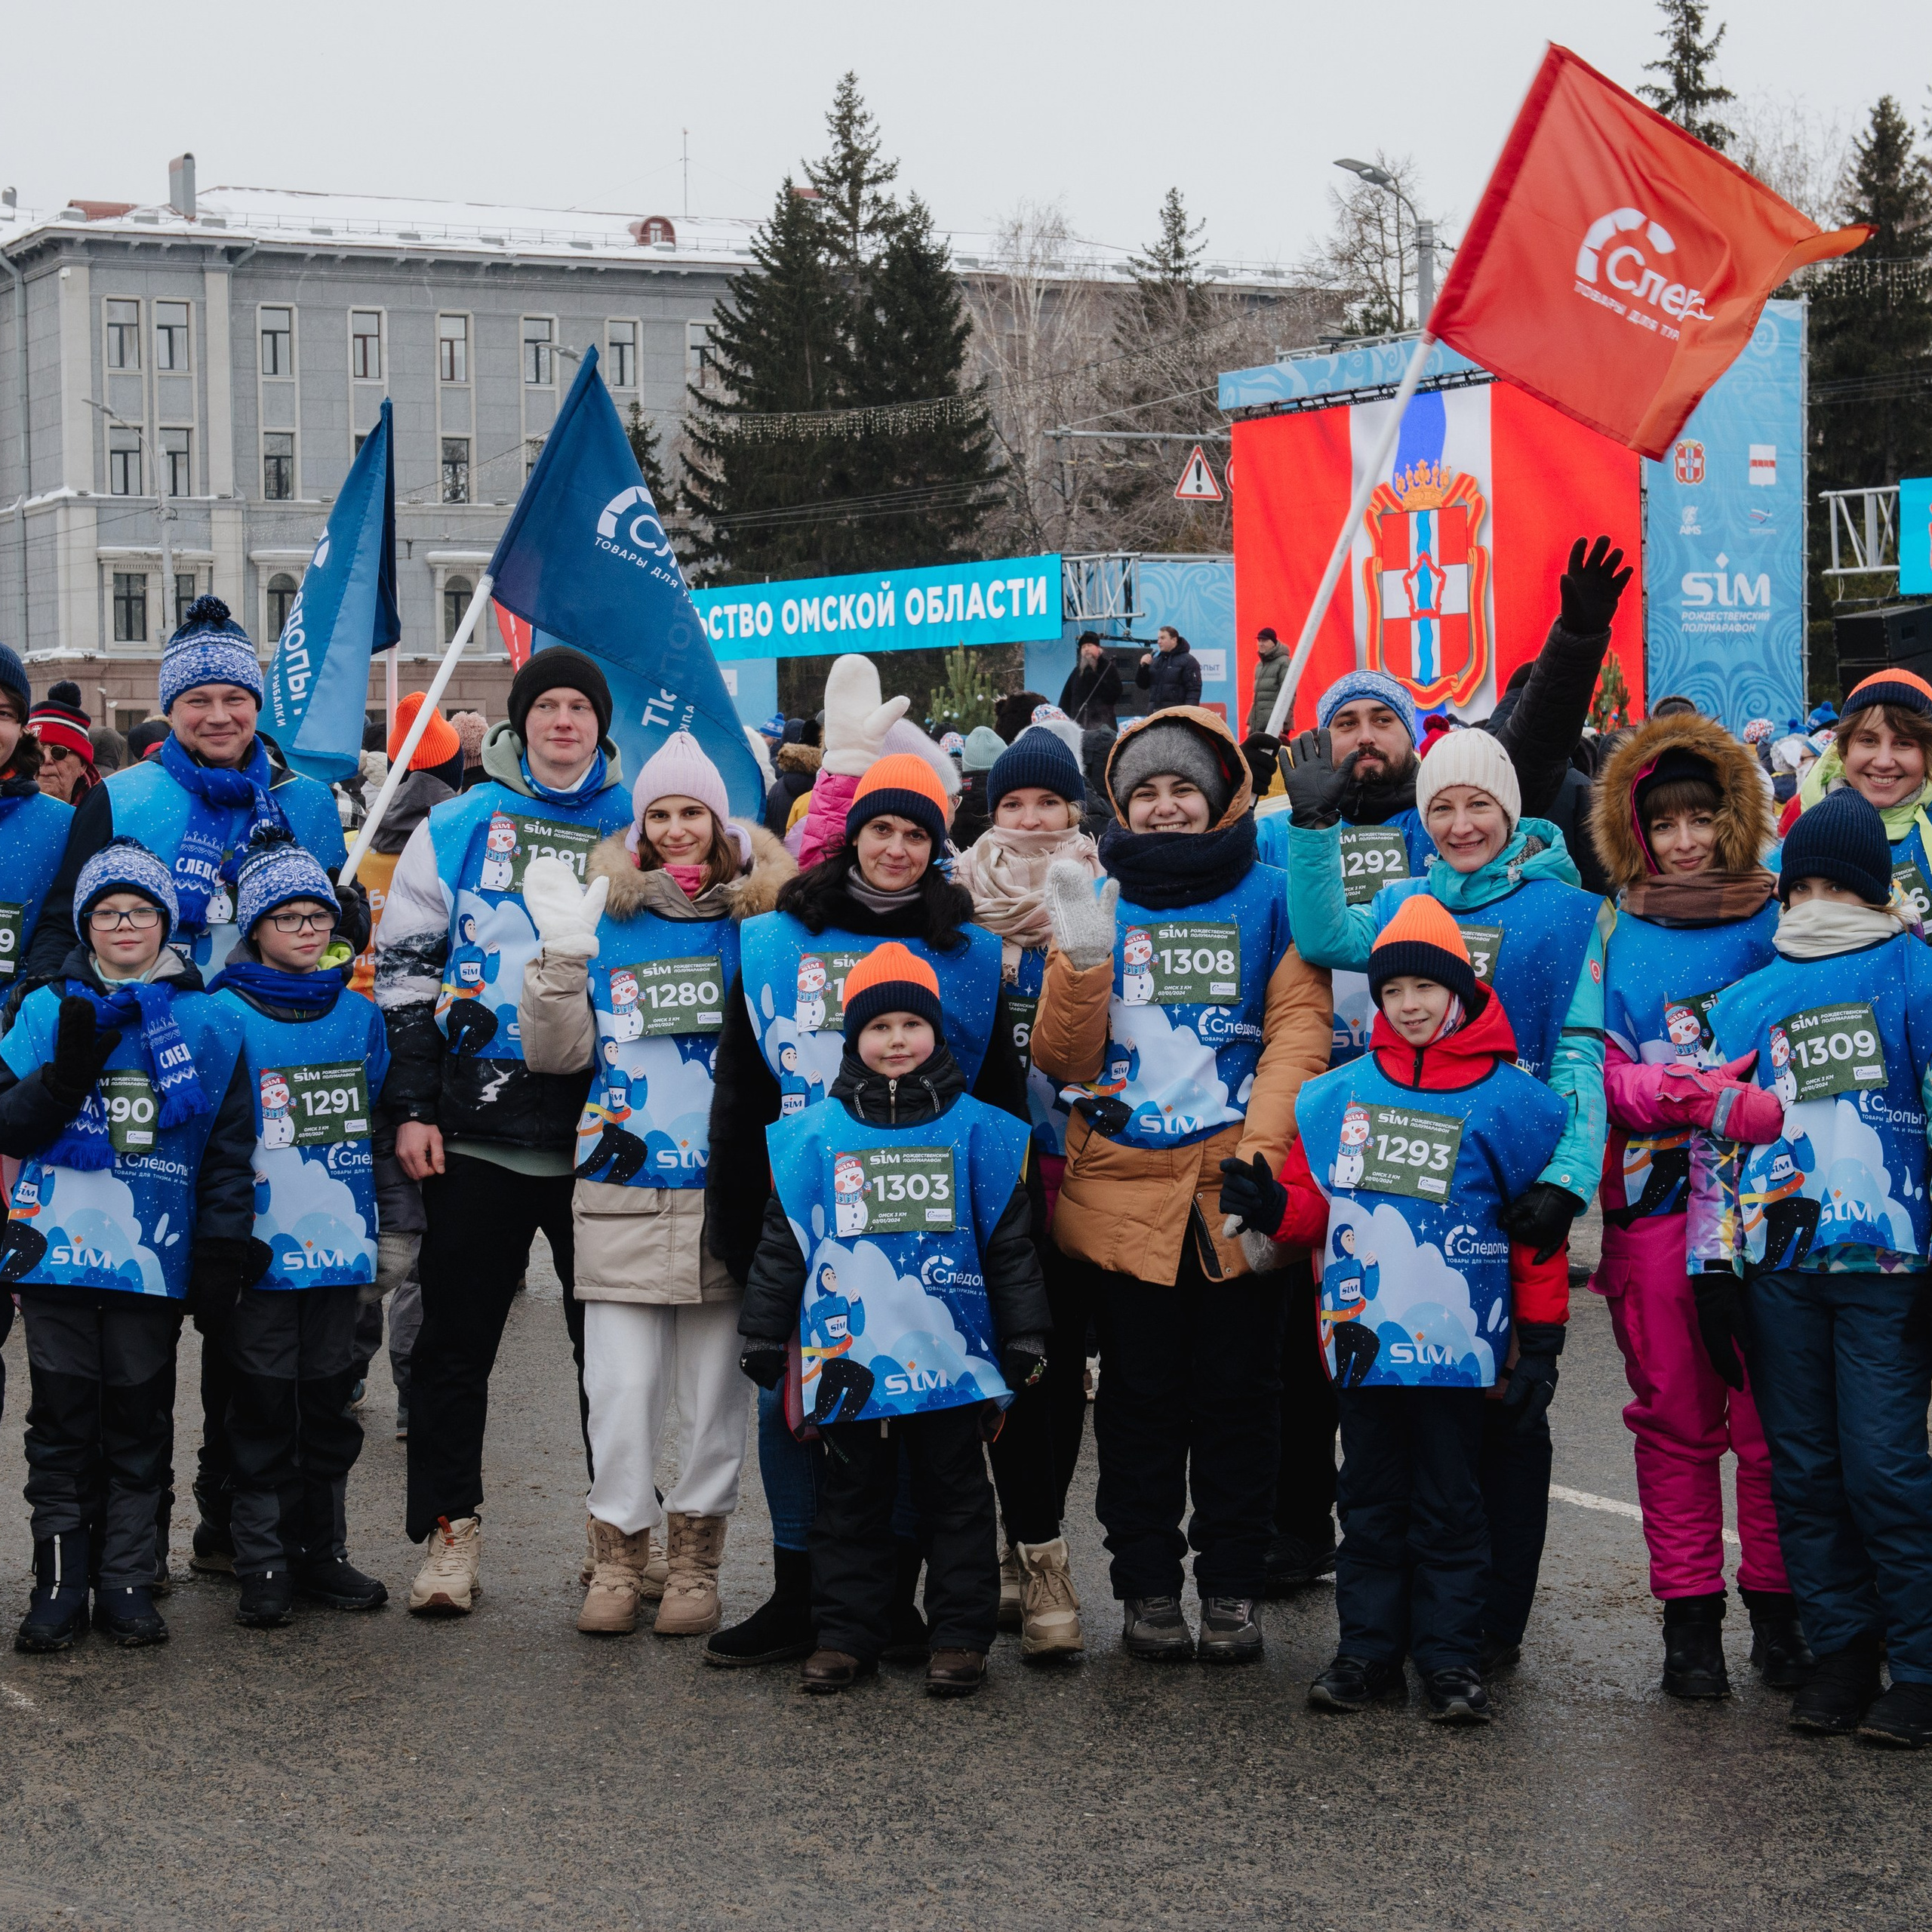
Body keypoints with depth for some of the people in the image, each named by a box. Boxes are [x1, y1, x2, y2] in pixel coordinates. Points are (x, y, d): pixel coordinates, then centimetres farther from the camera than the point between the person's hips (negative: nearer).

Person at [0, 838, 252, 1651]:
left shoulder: (209, 1022, 7)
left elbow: (229, 1148, 9)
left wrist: (224, 1242, 0)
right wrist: (66, 1074, -15)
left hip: (155, 1250, 0)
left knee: (140, 1416, 4)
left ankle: (127, 1582, 10)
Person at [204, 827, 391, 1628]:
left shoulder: (358, 1014, 9)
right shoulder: (227, 1015, -6)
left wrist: (360, 1212, 13)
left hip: (339, 1240, 4)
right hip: (262, 1249, -4)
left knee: (329, 1402, 11)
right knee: (264, 1407, 1)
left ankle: (324, 1554, 20)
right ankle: (264, 1566, 8)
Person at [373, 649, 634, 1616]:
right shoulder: (455, 829, 6)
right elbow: (406, 971, 5)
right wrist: (412, 1106, -3)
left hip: (604, 1127, 0)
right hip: (475, 1126, 0)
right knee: (455, 1336, 4)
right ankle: (451, 1529, 12)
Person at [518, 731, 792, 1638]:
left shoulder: (759, 917, 6)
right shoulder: (607, 917, 8)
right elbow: (555, 1053, 3)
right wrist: (562, 952, -9)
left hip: (725, 1194, 0)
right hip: (622, 1192, 0)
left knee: (714, 1389, 6)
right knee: (621, 1384, -1)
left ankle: (694, 1560, 17)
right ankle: (619, 1557, 12)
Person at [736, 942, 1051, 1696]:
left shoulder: (978, 1131, 2)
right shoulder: (814, 1136, 3)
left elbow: (1009, 1244, 6)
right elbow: (781, 1243, 8)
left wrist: (1024, 1340, 6)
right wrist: (763, 1337, 8)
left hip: (951, 1354, -1)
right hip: (850, 1359, 1)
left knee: (955, 1498, 8)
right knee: (853, 1500, 10)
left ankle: (960, 1635, 16)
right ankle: (847, 1633, 19)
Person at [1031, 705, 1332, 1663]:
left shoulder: (1268, 899, 4)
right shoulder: (1097, 901, 9)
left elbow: (1299, 1030, -4)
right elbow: (1062, 1060, 5)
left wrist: (1261, 1157, -16)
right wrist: (1083, 958, -12)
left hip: (1239, 1195, -1)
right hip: (1122, 1190, 1)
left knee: (1237, 1394, 6)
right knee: (1140, 1395, 7)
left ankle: (1231, 1591, 15)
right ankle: (1147, 1588, 16)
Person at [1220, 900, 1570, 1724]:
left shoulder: (1506, 1100, -2)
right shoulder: (1343, 1094, 8)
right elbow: (1317, 1205, 14)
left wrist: (1539, 1342, -1)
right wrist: (1271, 1206, -9)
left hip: (1456, 1341, -3)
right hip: (1363, 1335, 3)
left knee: (1448, 1503, 4)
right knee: (1371, 1499, 10)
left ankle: (1450, 1657, 11)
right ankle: (1368, 1648, 17)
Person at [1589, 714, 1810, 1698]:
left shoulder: (1779, 925, 6)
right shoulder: (1616, 939, 6)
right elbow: (1605, 1074, -2)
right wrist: (1715, 1100, -17)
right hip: (1656, 1206, 1)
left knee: (1774, 1421, 1)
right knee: (1675, 1419, 5)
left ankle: (1776, 1610, 13)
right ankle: (1688, 1617, 13)